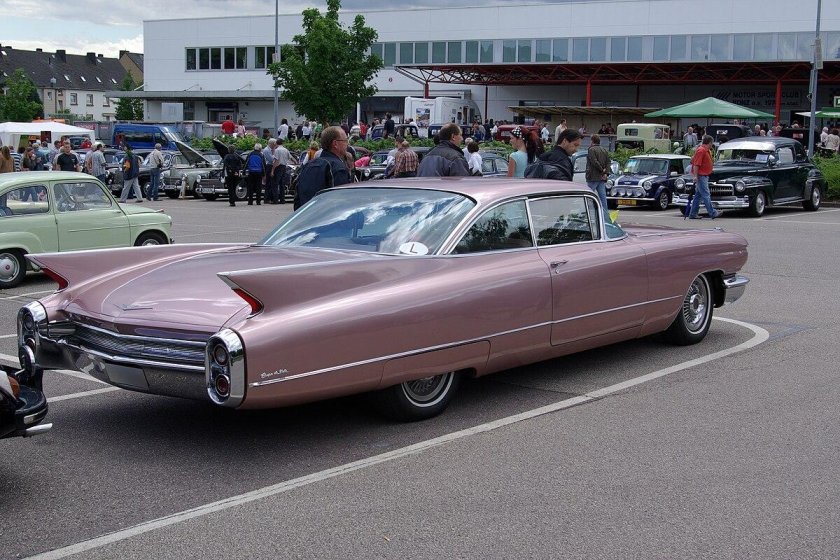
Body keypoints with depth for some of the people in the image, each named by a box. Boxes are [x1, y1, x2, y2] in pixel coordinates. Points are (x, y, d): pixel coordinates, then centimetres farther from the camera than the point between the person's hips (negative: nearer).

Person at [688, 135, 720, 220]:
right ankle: (712, 213, -11)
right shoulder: (701, 151, -16)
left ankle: (693, 214, 13)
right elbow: (696, 165, -20)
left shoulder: (707, 151, 16)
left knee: (698, 195, 11)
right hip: (701, 176, -11)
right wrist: (695, 176, -23)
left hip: (704, 176, 11)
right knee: (706, 195, -10)